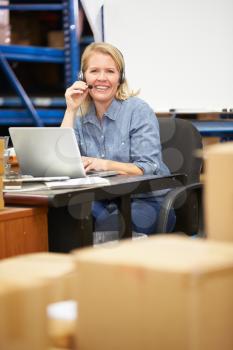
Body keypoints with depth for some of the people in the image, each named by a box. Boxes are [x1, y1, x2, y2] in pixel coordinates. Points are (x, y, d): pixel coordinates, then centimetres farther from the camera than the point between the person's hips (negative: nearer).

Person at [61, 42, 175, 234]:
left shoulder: (139, 111, -6)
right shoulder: (80, 114, 9)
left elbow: (148, 168, -14)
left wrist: (106, 165, -30)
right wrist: (71, 110, -7)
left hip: (146, 202, -3)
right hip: (102, 202, 4)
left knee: (109, 225, -35)